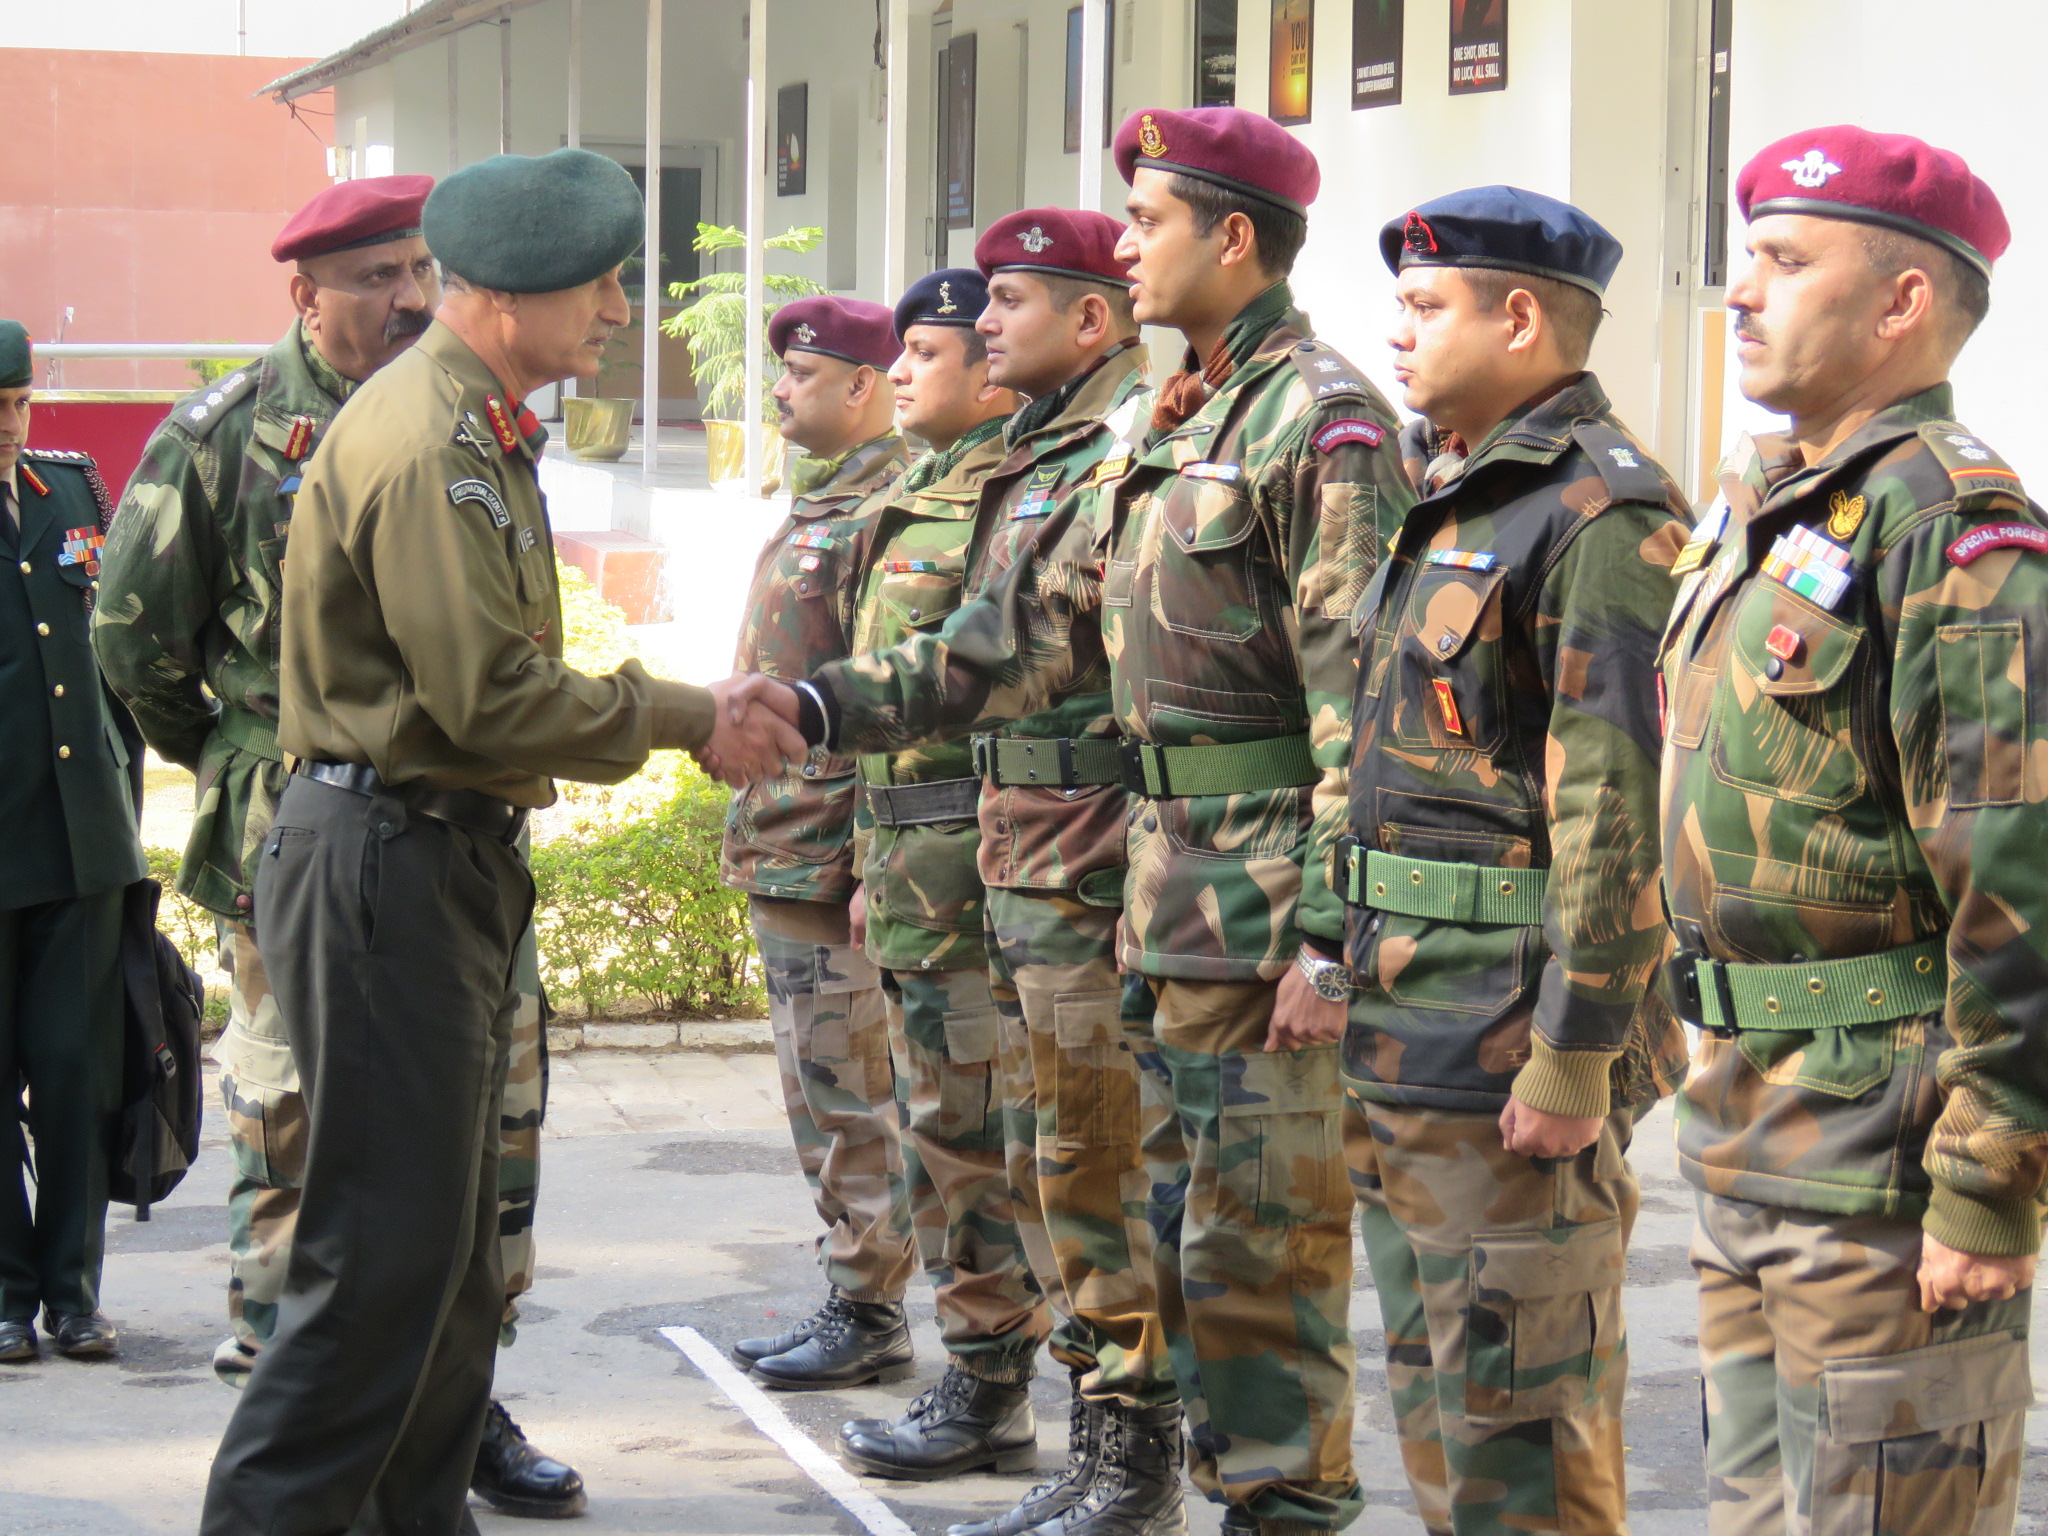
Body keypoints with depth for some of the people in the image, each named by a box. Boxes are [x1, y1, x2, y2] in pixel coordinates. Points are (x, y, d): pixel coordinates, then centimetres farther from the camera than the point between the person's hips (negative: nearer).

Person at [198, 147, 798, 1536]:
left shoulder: (478, 430, 17)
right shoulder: (425, 443, -17)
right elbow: (491, 696, -22)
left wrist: (697, 710, 9)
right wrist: (690, 721, -12)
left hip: (450, 858, 11)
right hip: (386, 860, -11)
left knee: (452, 1235, 16)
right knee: (388, 1241, -9)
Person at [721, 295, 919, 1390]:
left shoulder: (888, 511, -14)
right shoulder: (815, 506, 18)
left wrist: (867, 859, -22)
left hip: (833, 859, -10)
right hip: (778, 851, 10)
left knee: (850, 1095, -4)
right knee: (817, 1094, 15)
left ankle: (870, 1316, 4)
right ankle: (851, 1300, 22)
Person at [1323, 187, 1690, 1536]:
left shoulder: (1602, 514, -15)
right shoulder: (1450, 499, 16)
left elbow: (1622, 807, -21)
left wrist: (1574, 1055, -23)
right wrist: (1340, 958, 18)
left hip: (1509, 1037, -10)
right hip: (1403, 1040, 10)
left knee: (1519, 1413, -3)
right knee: (1432, 1388, 17)